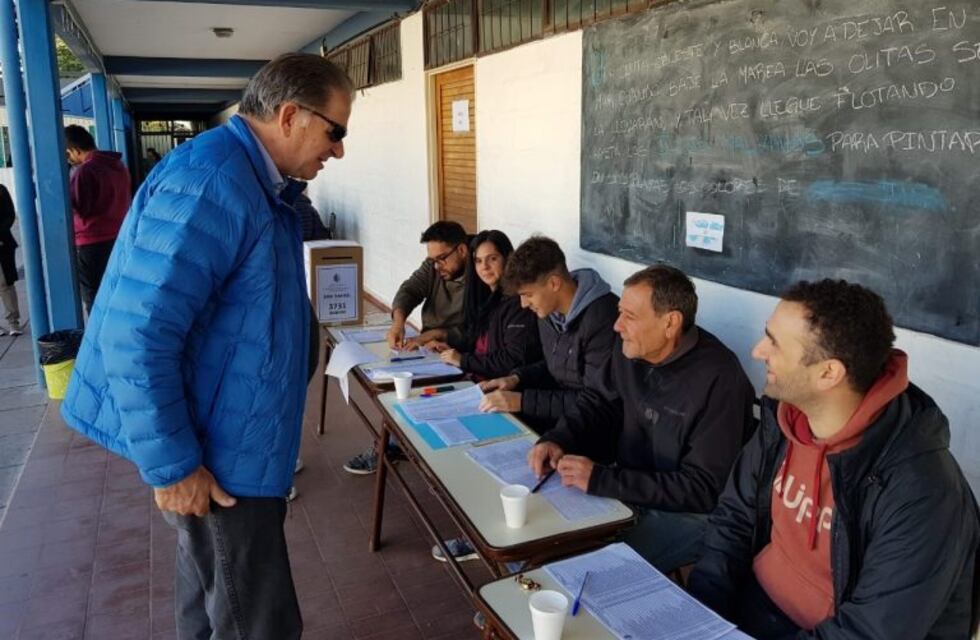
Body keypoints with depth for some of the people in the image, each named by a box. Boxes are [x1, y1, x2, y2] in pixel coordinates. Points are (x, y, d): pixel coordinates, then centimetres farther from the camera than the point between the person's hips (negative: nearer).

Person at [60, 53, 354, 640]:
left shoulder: (259, 182, 8)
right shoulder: (209, 185, -24)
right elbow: (136, 337, -27)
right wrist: (171, 465, -22)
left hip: (238, 438, 10)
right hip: (219, 453, -10)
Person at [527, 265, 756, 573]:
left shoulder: (718, 381, -25)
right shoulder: (630, 350, -2)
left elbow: (704, 489, -24)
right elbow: (598, 405, 12)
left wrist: (601, 480, -27)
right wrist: (558, 440, -10)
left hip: (689, 512, -7)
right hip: (628, 490, 7)